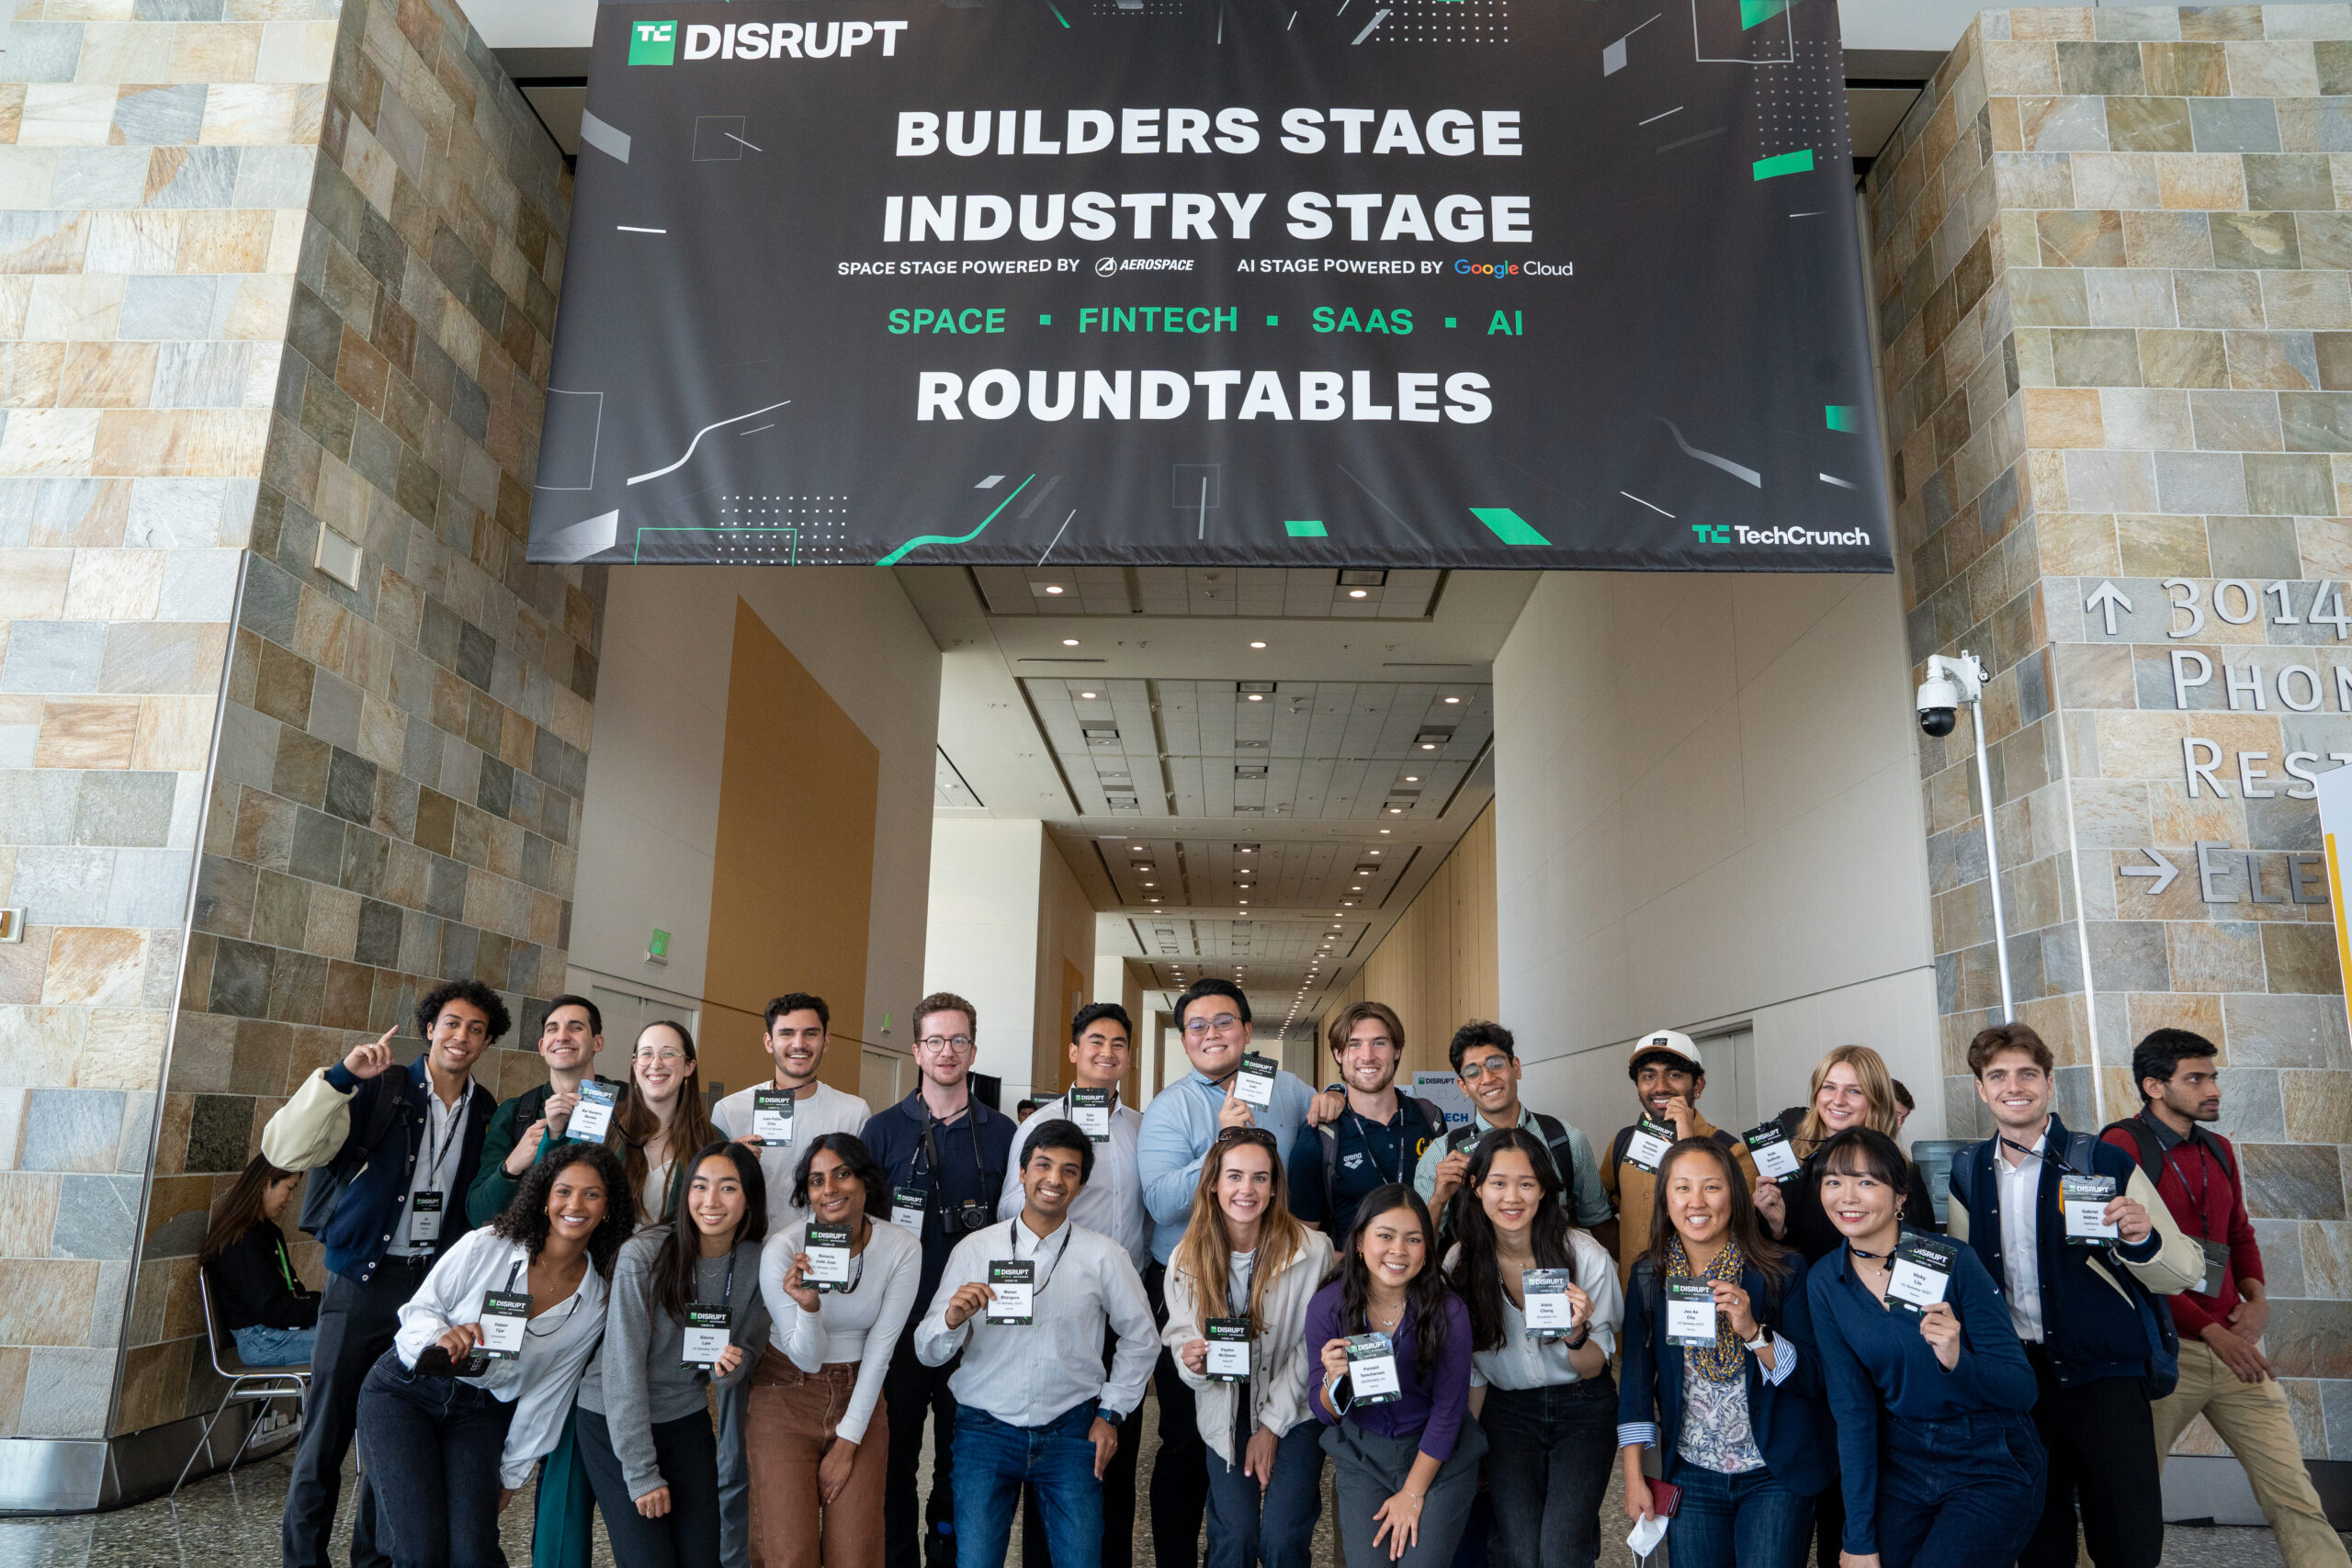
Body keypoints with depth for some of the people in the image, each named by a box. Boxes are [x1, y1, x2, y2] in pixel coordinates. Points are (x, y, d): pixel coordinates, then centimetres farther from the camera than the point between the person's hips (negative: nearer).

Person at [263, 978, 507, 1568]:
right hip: (364, 1281, -3)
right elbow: (286, 1150, -16)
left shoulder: (486, 1114, 8)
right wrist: (339, 1076, -26)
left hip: (435, 1289, 3)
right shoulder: (379, 1089, -5)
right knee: (326, 1431, 0)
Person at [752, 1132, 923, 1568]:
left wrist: (847, 1443, -5)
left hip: (859, 1398, 2)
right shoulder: (782, 1249, -17)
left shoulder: (902, 1248, -13)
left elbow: (879, 1349, -6)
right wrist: (808, 1307, -34)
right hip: (788, 1397, -1)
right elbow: (806, 1358, -13)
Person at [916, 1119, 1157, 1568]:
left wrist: (1111, 1414, 6)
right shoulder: (973, 1250, 0)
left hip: (1071, 1431, 0)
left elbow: (1140, 1337, 12)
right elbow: (928, 1353, 0)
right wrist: (952, 1318, -21)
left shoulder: (1104, 1256, 1)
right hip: (986, 1429, 0)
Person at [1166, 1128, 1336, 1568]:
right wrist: (1194, 1363, -25)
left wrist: (1272, 1426, -9)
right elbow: (1182, 1339, -1)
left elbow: (1311, 1349, -10)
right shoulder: (1187, 1258, -8)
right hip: (1225, 1414, 2)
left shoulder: (1312, 1250, -18)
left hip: (1294, 1408, -2)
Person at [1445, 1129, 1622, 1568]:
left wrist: (1576, 1334, -26)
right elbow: (1471, 1372, 4)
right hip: (1507, 1411, 1)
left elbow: (1593, 1368, -5)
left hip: (1582, 1406, -1)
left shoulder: (1586, 1255, -14)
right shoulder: (1461, 1264, -9)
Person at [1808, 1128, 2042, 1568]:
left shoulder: (1953, 1261, -16)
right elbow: (1851, 1409, -3)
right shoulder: (1824, 1283, -5)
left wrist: (1958, 1361, -36)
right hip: (1901, 1468, 3)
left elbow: (2022, 1390, -14)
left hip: (1990, 1469, -3)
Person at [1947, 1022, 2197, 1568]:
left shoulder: (2104, 1162, -6)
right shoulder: (1965, 1173, 5)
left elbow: (2185, 1273, -6)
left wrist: (2141, 1238, -25)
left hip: (2103, 1379, -3)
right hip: (2014, 1378, 3)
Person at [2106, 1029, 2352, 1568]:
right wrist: (2210, 1331, -14)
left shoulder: (2218, 1150, 14)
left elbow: (2239, 1234, 22)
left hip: (2233, 1341, 6)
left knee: (2294, 1494, 2)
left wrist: (2257, 1298, 3)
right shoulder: (2123, 1146, -10)